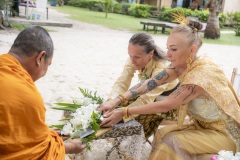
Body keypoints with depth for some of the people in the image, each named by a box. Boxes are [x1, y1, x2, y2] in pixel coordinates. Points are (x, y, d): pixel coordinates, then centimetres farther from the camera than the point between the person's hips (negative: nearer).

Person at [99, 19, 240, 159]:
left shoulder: (201, 74, -32)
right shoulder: (182, 63, -8)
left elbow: (165, 105, -28)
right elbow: (152, 82, -11)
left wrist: (124, 112, -23)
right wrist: (117, 100, -19)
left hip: (225, 133, -7)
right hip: (203, 124, 7)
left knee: (172, 142, -21)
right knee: (163, 134, -6)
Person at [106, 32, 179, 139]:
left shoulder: (162, 68, -37)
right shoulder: (135, 58, -19)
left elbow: (146, 100, -43)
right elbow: (122, 82, -26)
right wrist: (111, 101, -45)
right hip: (149, 93, 6)